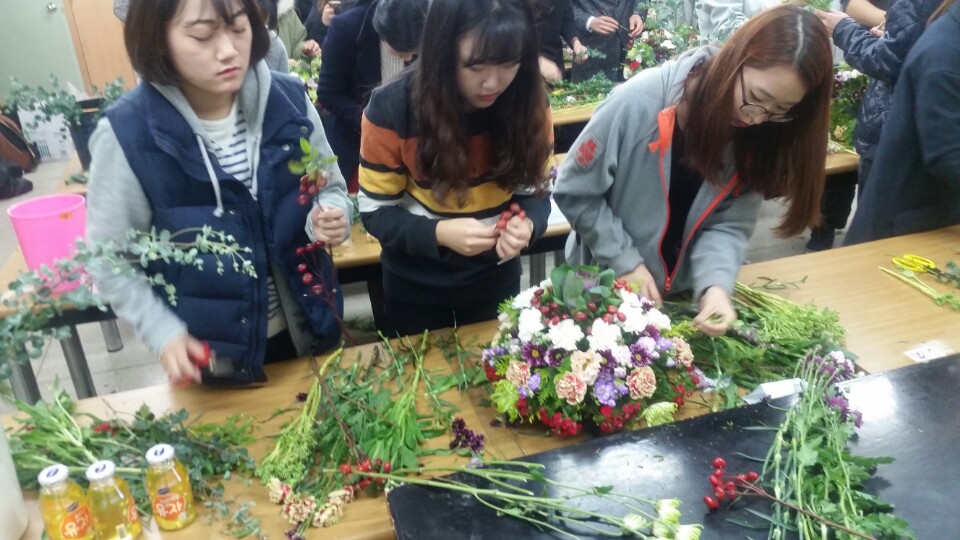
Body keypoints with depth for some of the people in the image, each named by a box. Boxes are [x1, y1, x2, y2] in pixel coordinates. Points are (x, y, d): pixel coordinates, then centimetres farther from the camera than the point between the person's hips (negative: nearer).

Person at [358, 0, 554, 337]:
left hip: (496, 277, 2)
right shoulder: (391, 109, -23)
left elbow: (535, 191, -7)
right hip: (416, 284, -2)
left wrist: (526, 224, -30)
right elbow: (376, 212, -16)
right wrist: (438, 233, -34)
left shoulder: (530, 103, -16)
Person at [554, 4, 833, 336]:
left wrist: (715, 283, -28)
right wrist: (626, 262, -18)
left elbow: (729, 224, -10)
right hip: (606, 286, -3)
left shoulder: (760, 137, -14)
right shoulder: (640, 101, -27)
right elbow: (574, 192, -18)